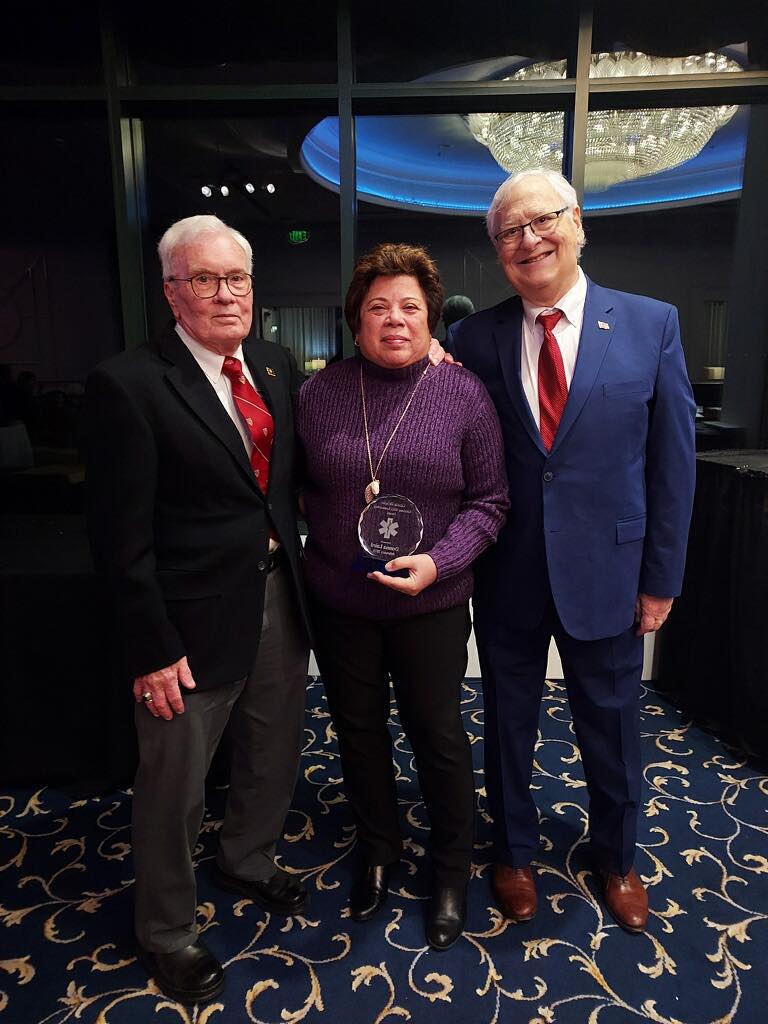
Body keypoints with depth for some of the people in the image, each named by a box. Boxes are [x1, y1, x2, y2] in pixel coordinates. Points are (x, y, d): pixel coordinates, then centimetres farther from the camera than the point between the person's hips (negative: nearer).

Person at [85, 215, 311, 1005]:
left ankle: (246, 862, 53)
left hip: (280, 599, 6)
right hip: (194, 618, -6)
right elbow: (122, 536, -14)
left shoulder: (278, 368, 5)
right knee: (174, 786, 13)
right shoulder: (128, 384, -14)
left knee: (274, 756, 23)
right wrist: (152, 647, -14)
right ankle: (165, 932, 41)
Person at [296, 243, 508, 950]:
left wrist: (439, 561, -18)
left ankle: (453, 867, 39)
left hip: (430, 604, -2)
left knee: (437, 732, 12)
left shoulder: (463, 395, -6)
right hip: (338, 601, 3)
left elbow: (489, 500, -6)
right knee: (358, 731, 18)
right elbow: (296, 488, 9)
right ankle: (378, 850, 44)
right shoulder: (320, 394, 0)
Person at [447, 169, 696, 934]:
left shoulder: (652, 325, -4)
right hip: (507, 574, 1)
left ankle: (616, 857, 46)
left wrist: (661, 577, -2)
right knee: (508, 720, 17)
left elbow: (671, 461, -3)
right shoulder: (475, 338, -2)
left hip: (605, 569, 0)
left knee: (611, 725, 17)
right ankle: (513, 851, 45)